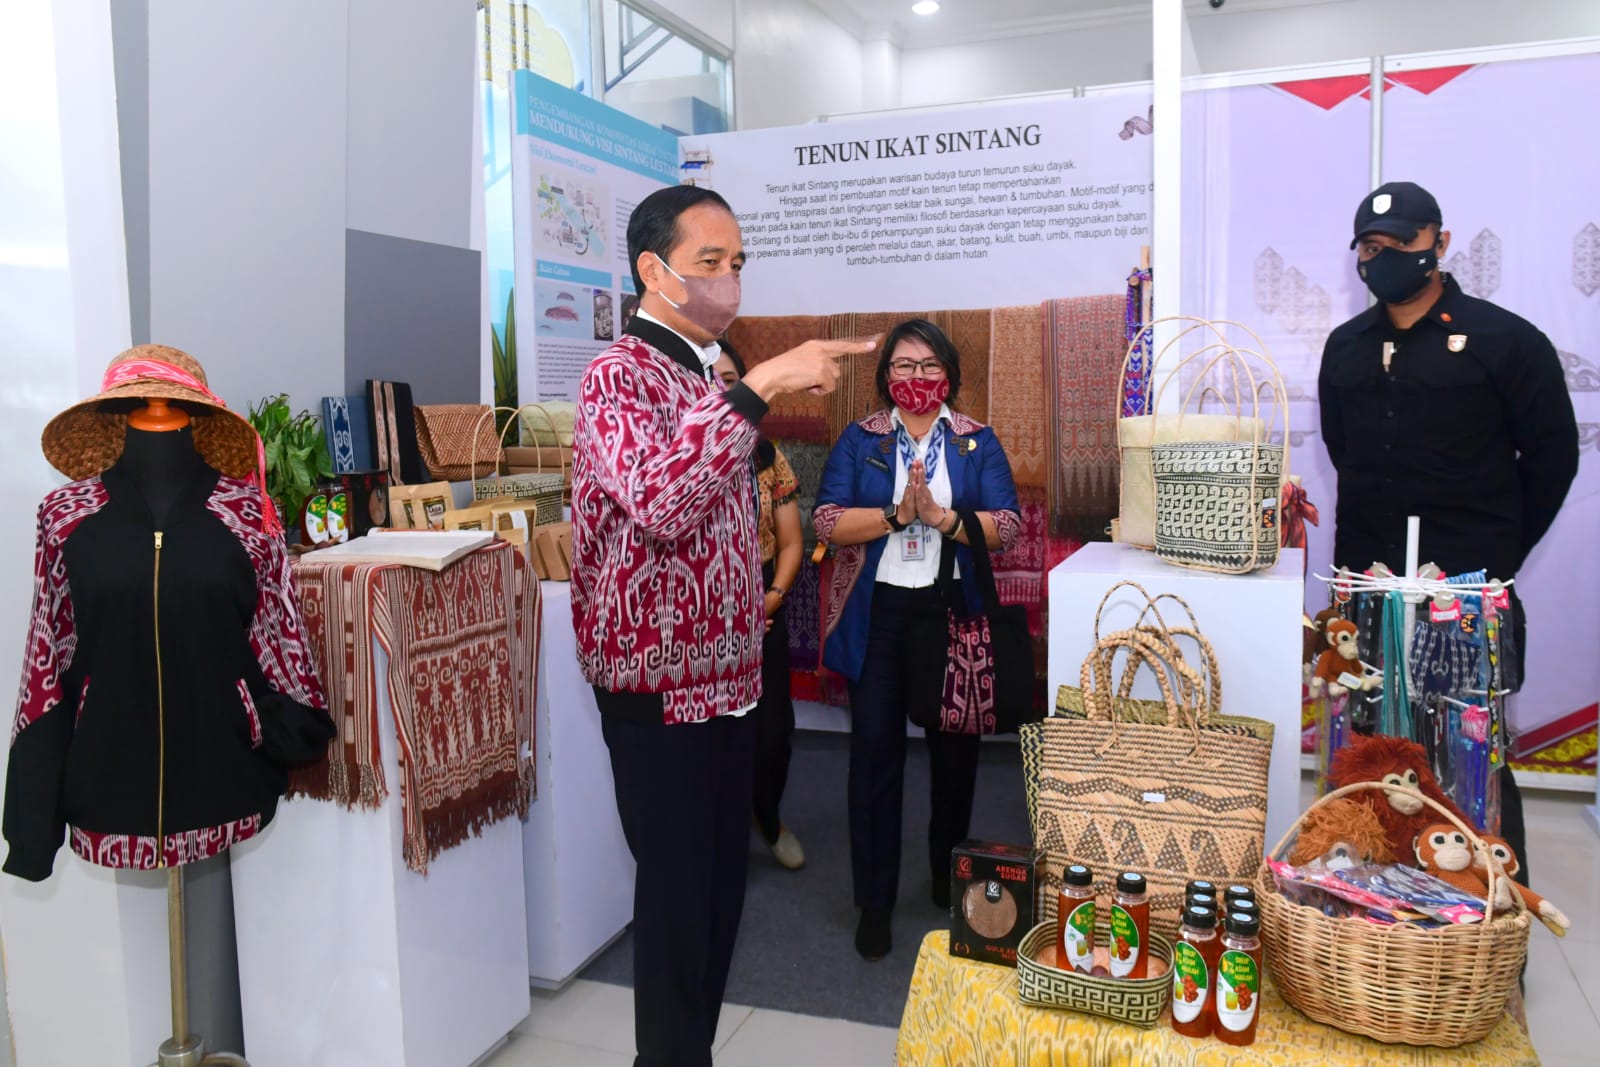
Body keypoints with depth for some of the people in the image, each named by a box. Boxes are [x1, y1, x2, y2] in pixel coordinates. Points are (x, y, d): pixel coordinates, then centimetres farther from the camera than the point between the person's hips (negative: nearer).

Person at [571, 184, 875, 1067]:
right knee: (676, 891, 2)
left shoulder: (707, 377, 14)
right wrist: (760, 388, -34)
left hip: (726, 676, 9)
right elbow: (658, 501, -34)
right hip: (660, 686, -9)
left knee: (722, 880, 17)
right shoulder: (619, 375, -14)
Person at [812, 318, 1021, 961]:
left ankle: (950, 880, 33)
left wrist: (942, 517, -18)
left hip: (954, 612, 1)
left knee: (955, 749, 10)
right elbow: (827, 522, -6)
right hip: (877, 613, -1)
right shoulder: (859, 440, 6)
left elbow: (1008, 525, -4)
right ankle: (875, 902, 14)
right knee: (874, 752, 1)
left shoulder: (978, 442, 7)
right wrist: (897, 514, -18)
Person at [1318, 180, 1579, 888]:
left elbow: (1552, 454, 1)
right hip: (1369, 582, 5)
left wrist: (1497, 551, 2)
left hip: (1471, 589, -4)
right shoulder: (1346, 348, 12)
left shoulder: (1506, 342, -2)